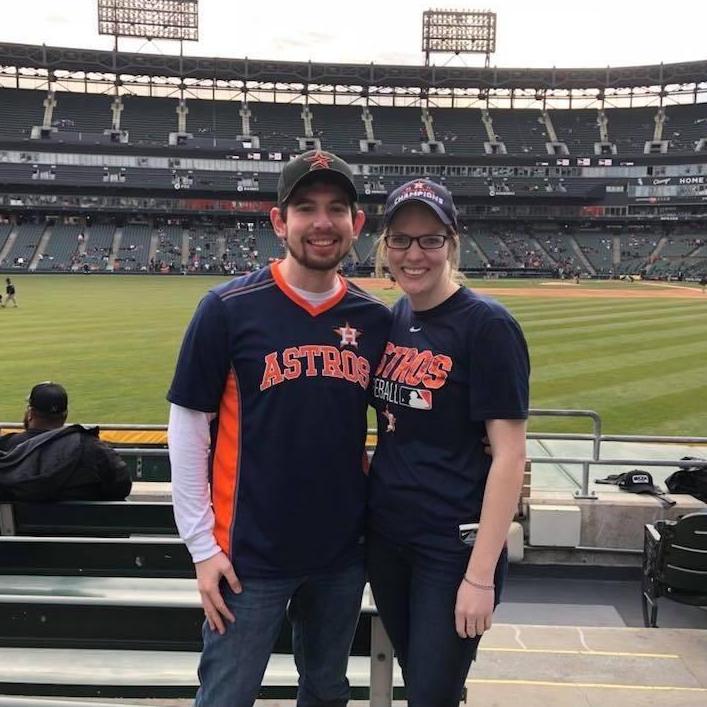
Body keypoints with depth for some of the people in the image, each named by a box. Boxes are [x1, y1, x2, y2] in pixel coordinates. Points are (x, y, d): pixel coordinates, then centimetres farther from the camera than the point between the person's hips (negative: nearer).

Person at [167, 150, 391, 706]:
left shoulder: (375, 319, -1)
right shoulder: (230, 307, -11)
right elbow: (188, 427, -7)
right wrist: (202, 546, -8)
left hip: (343, 552, 4)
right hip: (250, 554, -3)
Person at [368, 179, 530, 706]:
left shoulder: (487, 326, -15)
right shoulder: (390, 320, 5)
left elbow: (509, 455, -17)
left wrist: (481, 575, -19)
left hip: (453, 547, -6)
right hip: (386, 535, 6)